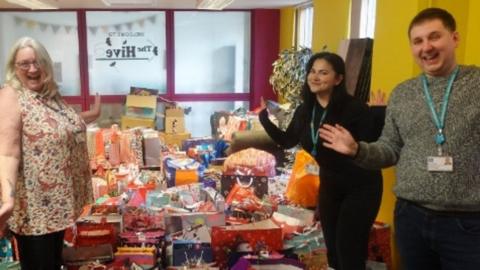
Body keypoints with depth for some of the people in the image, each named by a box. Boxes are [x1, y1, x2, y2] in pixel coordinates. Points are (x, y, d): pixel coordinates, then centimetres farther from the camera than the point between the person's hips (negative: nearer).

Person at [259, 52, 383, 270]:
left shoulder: (354, 109, -24)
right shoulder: (305, 110, -4)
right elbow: (287, 141, 9)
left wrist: (378, 115, -37)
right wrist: (264, 118, 0)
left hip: (361, 187, -6)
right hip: (329, 184, 7)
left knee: (349, 251, -2)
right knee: (332, 249, 18)